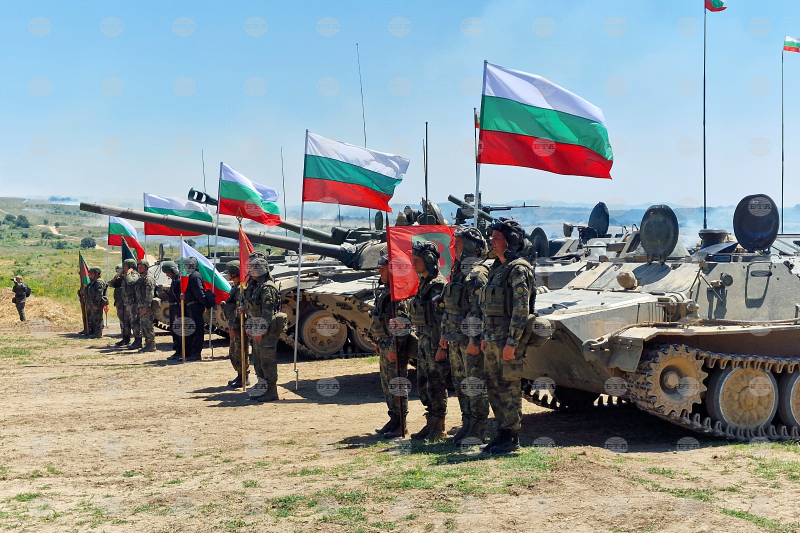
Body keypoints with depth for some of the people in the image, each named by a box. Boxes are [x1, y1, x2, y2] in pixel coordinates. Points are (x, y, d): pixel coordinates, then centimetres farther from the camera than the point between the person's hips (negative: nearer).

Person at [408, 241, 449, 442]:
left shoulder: (438, 285, -15)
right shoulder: (424, 283, 15)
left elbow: (442, 319, -19)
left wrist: (441, 347, -21)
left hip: (435, 342, -10)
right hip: (424, 341, 10)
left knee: (436, 385, -3)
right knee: (423, 385, 14)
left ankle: (438, 430, 4)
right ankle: (431, 425, 23)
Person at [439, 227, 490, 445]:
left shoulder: (477, 273, -13)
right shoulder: (458, 272, 17)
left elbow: (478, 310, -19)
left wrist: (474, 340, -22)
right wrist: (445, 333, 20)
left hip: (471, 339, -10)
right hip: (455, 339, 10)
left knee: (475, 385, -4)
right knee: (461, 385, 14)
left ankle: (477, 431, 1)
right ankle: (467, 425, 23)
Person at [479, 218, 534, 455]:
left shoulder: (518, 269, -12)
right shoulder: (496, 268, 16)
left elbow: (521, 309, -18)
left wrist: (512, 342, -20)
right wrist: (485, 337, 18)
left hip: (508, 339, -9)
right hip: (492, 340, 9)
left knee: (509, 388, -2)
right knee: (494, 388, 12)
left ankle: (512, 437, 6)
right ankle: (503, 432, 22)